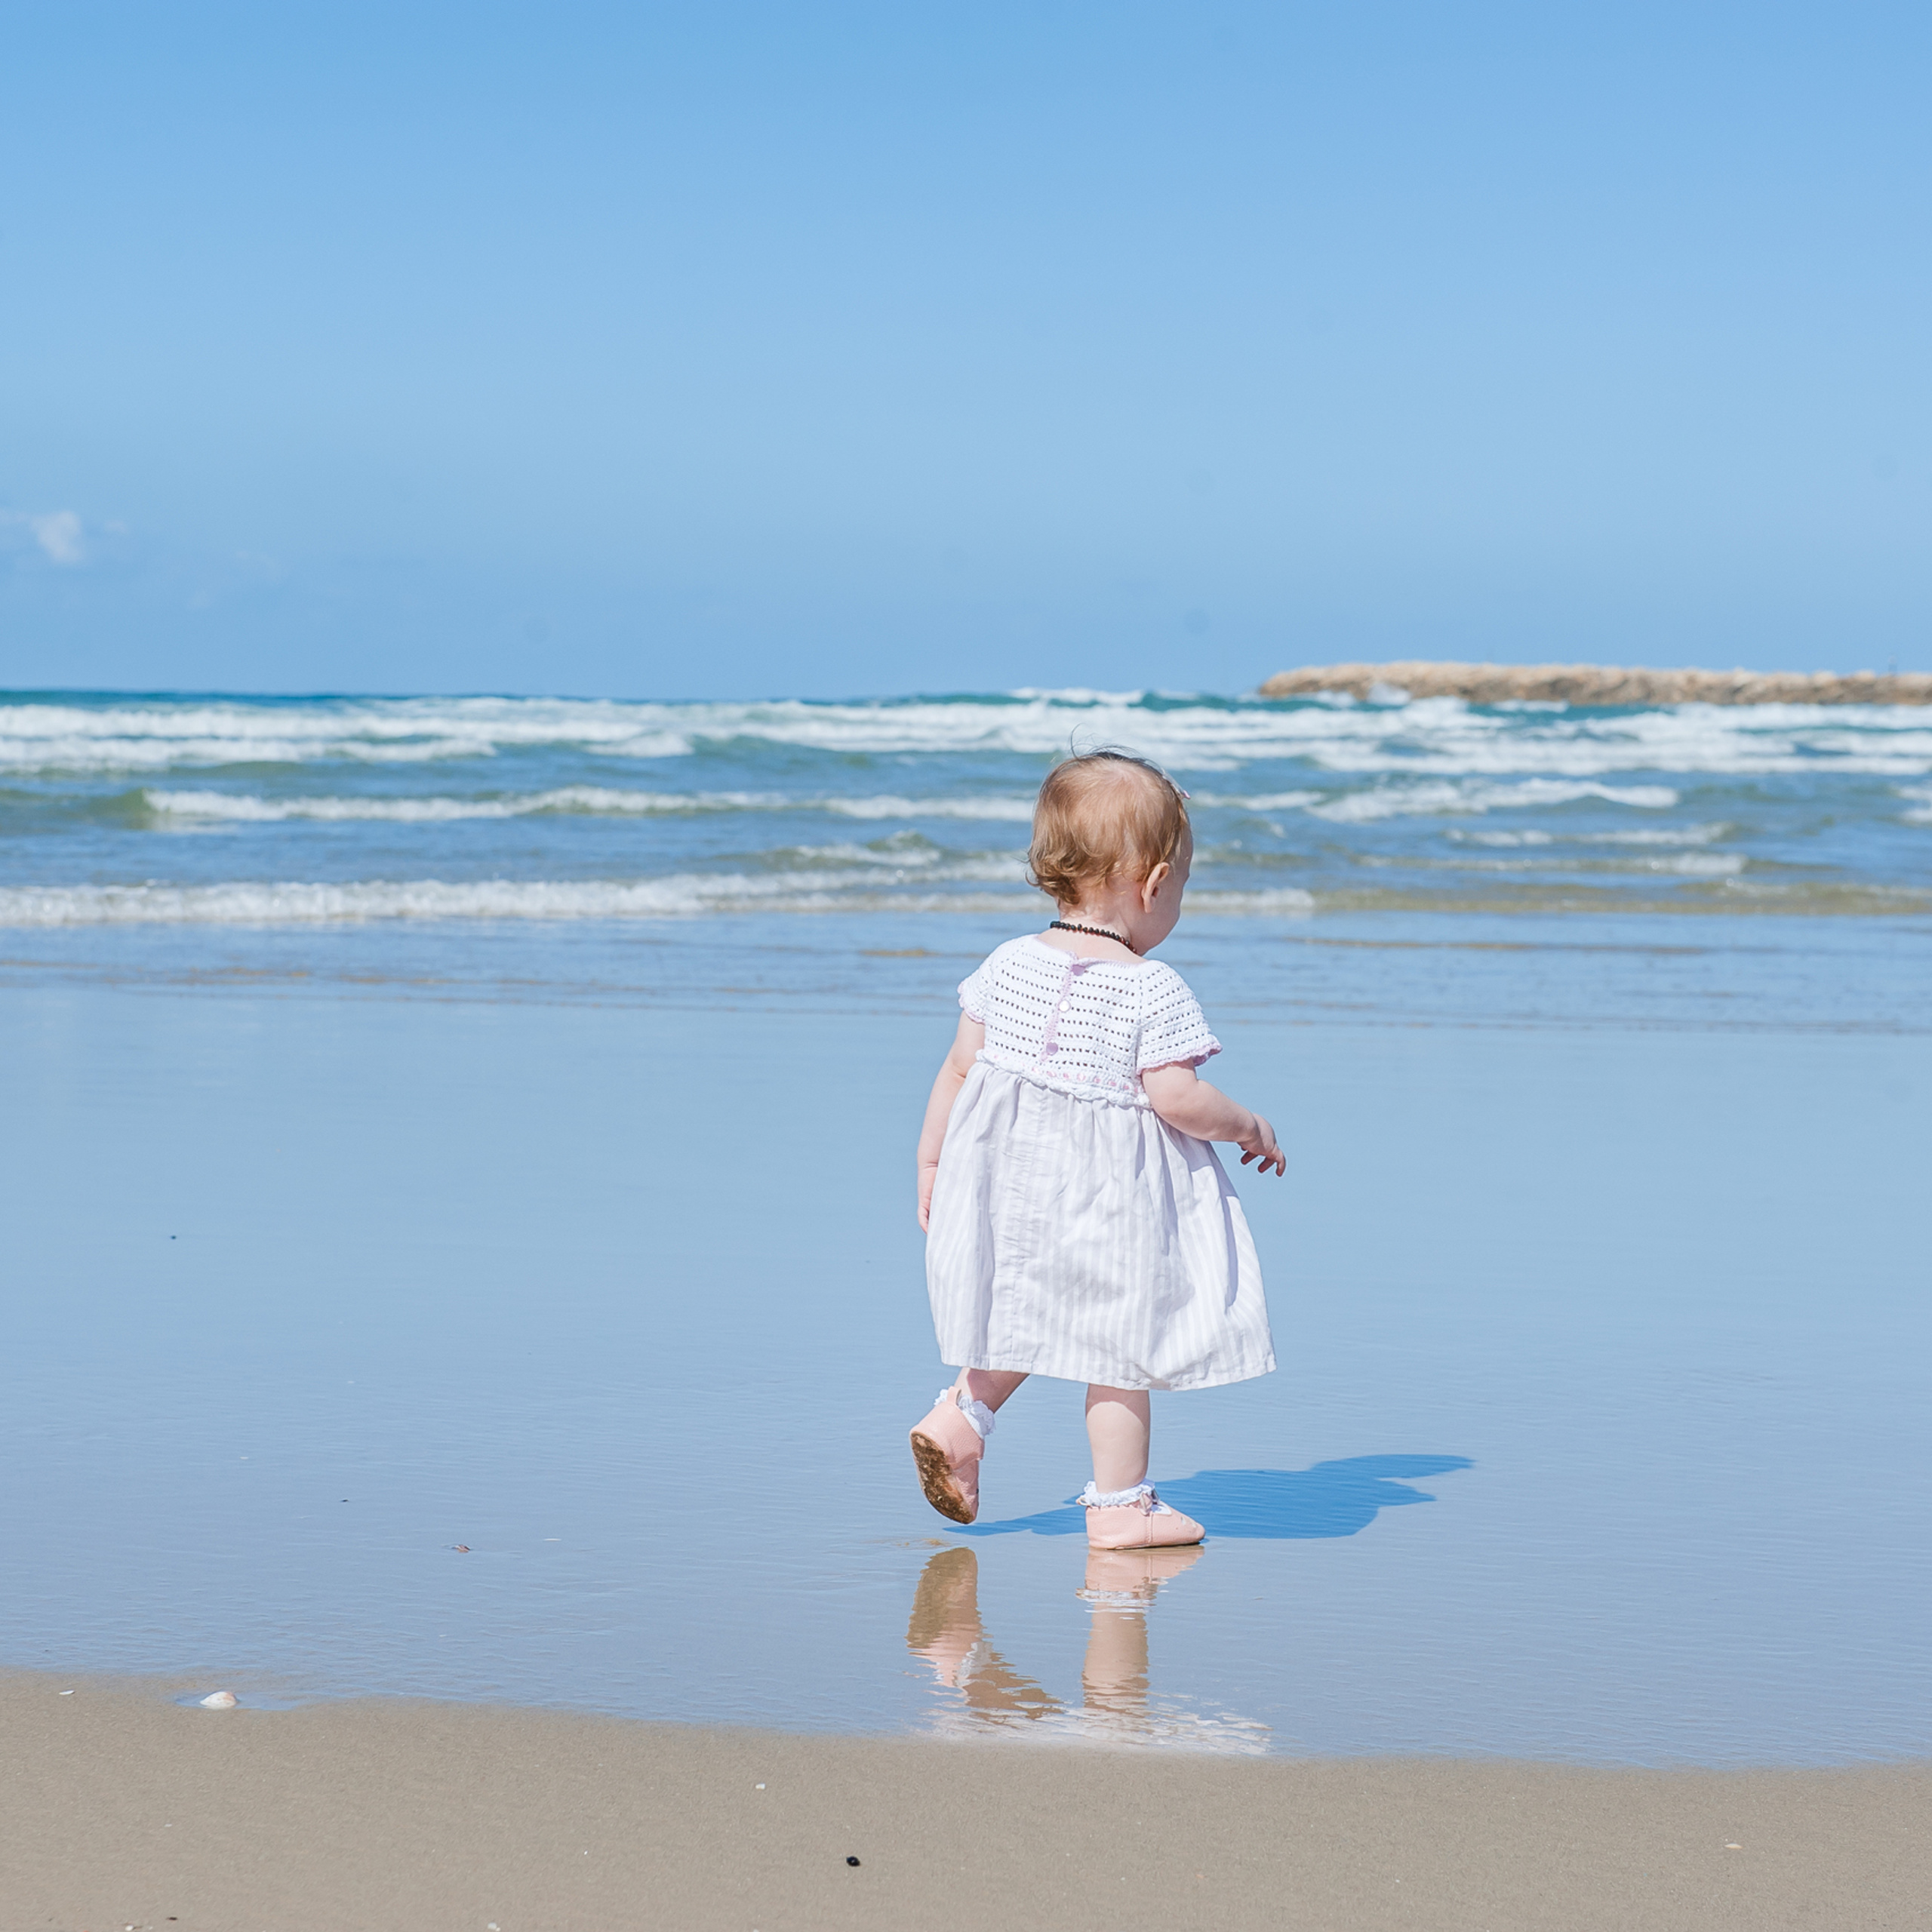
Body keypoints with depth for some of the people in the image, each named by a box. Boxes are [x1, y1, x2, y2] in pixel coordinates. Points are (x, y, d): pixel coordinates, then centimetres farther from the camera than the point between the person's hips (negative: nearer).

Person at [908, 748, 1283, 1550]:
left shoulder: (1009, 965, 1)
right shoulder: (1153, 989, -16)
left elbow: (961, 1067, 5)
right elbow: (1177, 1100, -19)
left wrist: (931, 1158, 15)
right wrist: (1248, 1127, -2)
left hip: (1011, 1170, 6)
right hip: (1107, 1193, -6)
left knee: (1039, 1310, 26)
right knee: (1121, 1336, 6)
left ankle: (962, 1412, 14)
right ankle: (1119, 1504, 12)